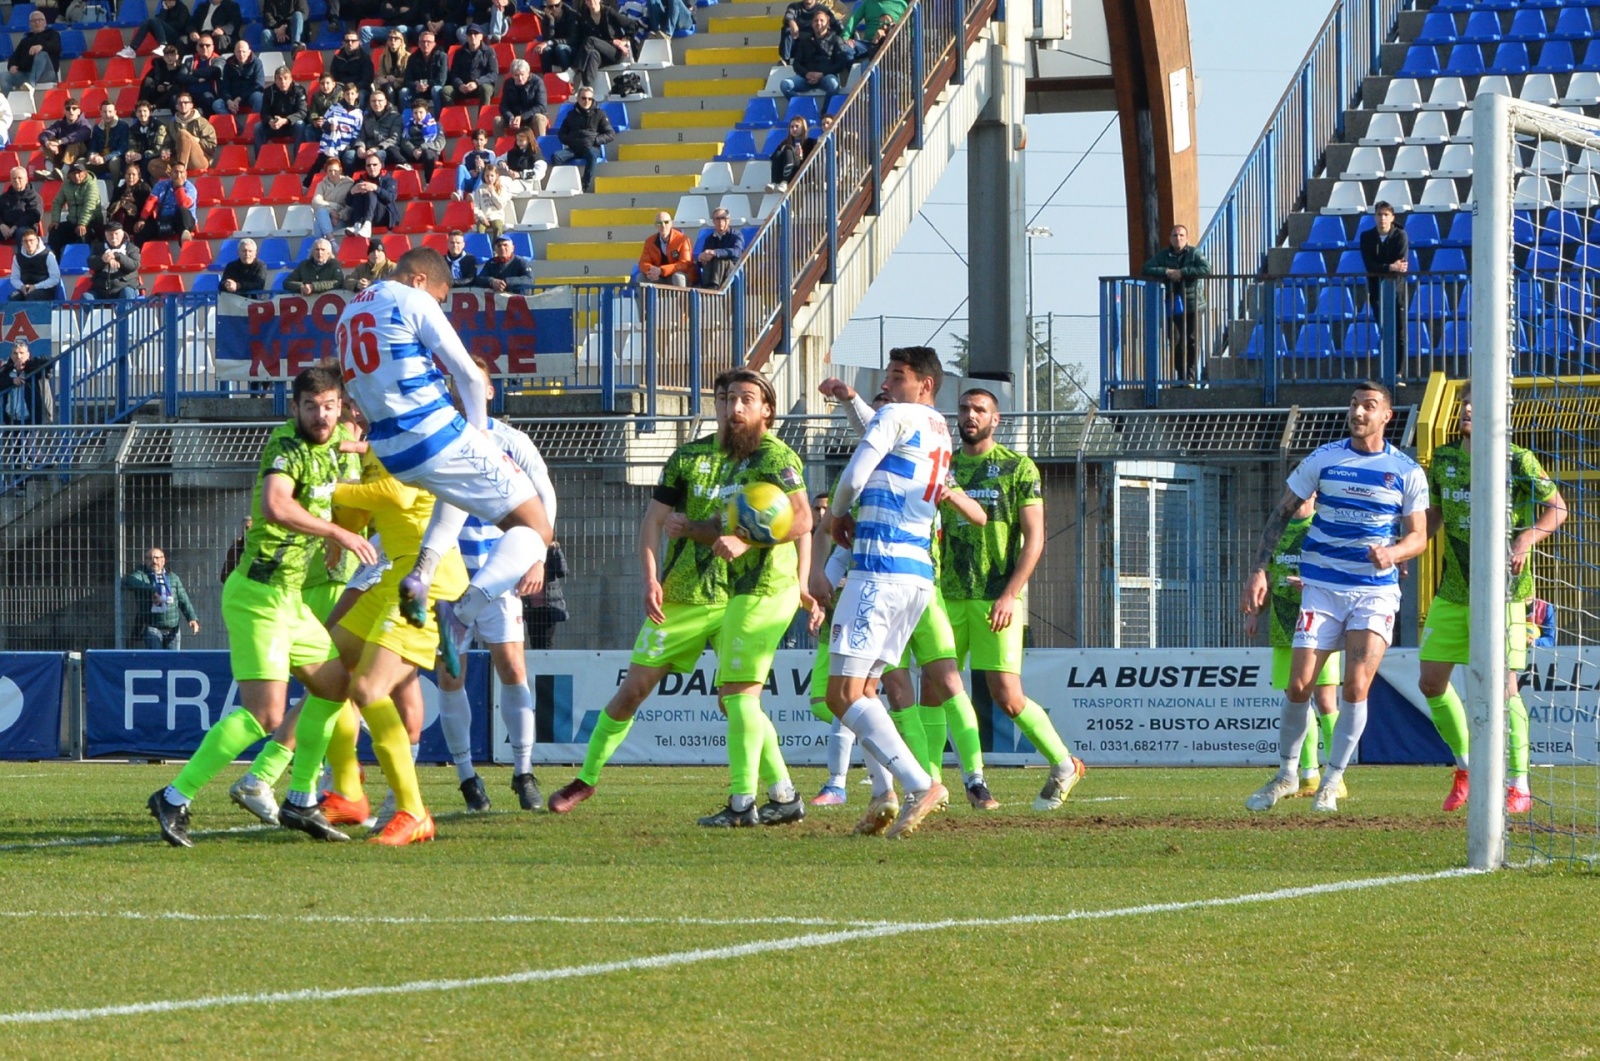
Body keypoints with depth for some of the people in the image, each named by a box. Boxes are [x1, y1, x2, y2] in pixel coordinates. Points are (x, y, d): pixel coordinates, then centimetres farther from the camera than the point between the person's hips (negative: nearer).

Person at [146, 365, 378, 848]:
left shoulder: (324, 449, 11)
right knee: (265, 713, -19)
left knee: (335, 685, 18)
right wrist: (339, 532, -35)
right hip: (258, 596, -10)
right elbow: (275, 505, -38)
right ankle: (175, 798, -16)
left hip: (287, 597, 10)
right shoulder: (288, 449, -18)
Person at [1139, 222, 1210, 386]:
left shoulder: (1194, 253, 1)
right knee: (1175, 341, 2)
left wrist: (1182, 272, -19)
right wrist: (1166, 272, -13)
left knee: (1192, 341, -5)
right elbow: (1146, 270, 0)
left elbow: (1206, 269, -15)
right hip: (1171, 305, 3)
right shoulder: (1163, 254, 9)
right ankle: (1181, 376, 14)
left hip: (1191, 305, -3)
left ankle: (1190, 377, 0)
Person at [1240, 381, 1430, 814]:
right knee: (1299, 686, -4)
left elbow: (1418, 536, 3)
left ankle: (1331, 783, 4)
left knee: (1356, 687, -12)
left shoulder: (1406, 472, 1)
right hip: (1322, 587, 1)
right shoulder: (1323, 459, 2)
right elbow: (1282, 513, 8)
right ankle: (1286, 774, 18)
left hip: (1376, 590, -1)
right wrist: (1259, 570, 0)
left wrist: (1392, 553, -19)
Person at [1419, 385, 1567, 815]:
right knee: (1431, 681, 3)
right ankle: (1465, 768, 23)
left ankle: (1519, 786, 1)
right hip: (1452, 593, 6)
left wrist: (1526, 541, -19)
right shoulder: (1443, 460, 7)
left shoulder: (1517, 461, -8)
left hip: (1502, 591, -6)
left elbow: (1557, 508, -3)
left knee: (1502, 685, -10)